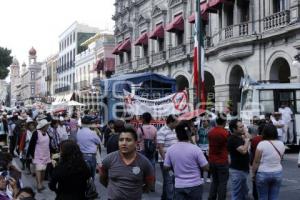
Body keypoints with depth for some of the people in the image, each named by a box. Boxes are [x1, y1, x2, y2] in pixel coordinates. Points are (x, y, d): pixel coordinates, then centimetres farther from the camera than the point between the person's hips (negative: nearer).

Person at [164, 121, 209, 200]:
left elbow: (166, 167, 3)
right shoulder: (195, 149, -15)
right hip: (195, 185, -2)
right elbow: (206, 167, -10)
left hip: (179, 186, 2)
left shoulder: (170, 149, -5)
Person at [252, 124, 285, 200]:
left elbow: (256, 162, -11)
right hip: (278, 173, 4)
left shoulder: (262, 144, -14)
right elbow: (280, 159, 12)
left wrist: (253, 173, -1)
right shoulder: (281, 144, 0)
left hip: (263, 174, -4)